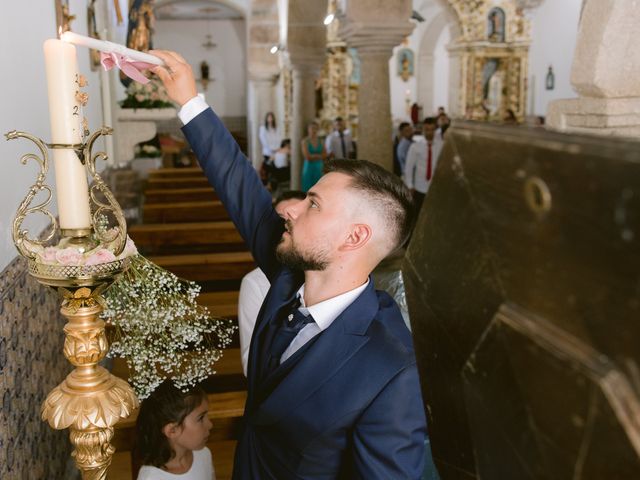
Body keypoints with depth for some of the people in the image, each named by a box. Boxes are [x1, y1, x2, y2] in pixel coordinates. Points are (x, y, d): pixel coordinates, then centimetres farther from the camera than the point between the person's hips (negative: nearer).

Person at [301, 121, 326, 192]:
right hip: (309, 167, -4)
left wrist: (313, 156, -7)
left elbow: (325, 155, 3)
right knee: (308, 189, -5)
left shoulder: (320, 141, 10)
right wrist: (318, 155, -2)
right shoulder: (305, 141, -2)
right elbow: (307, 156, -11)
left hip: (319, 167, 4)